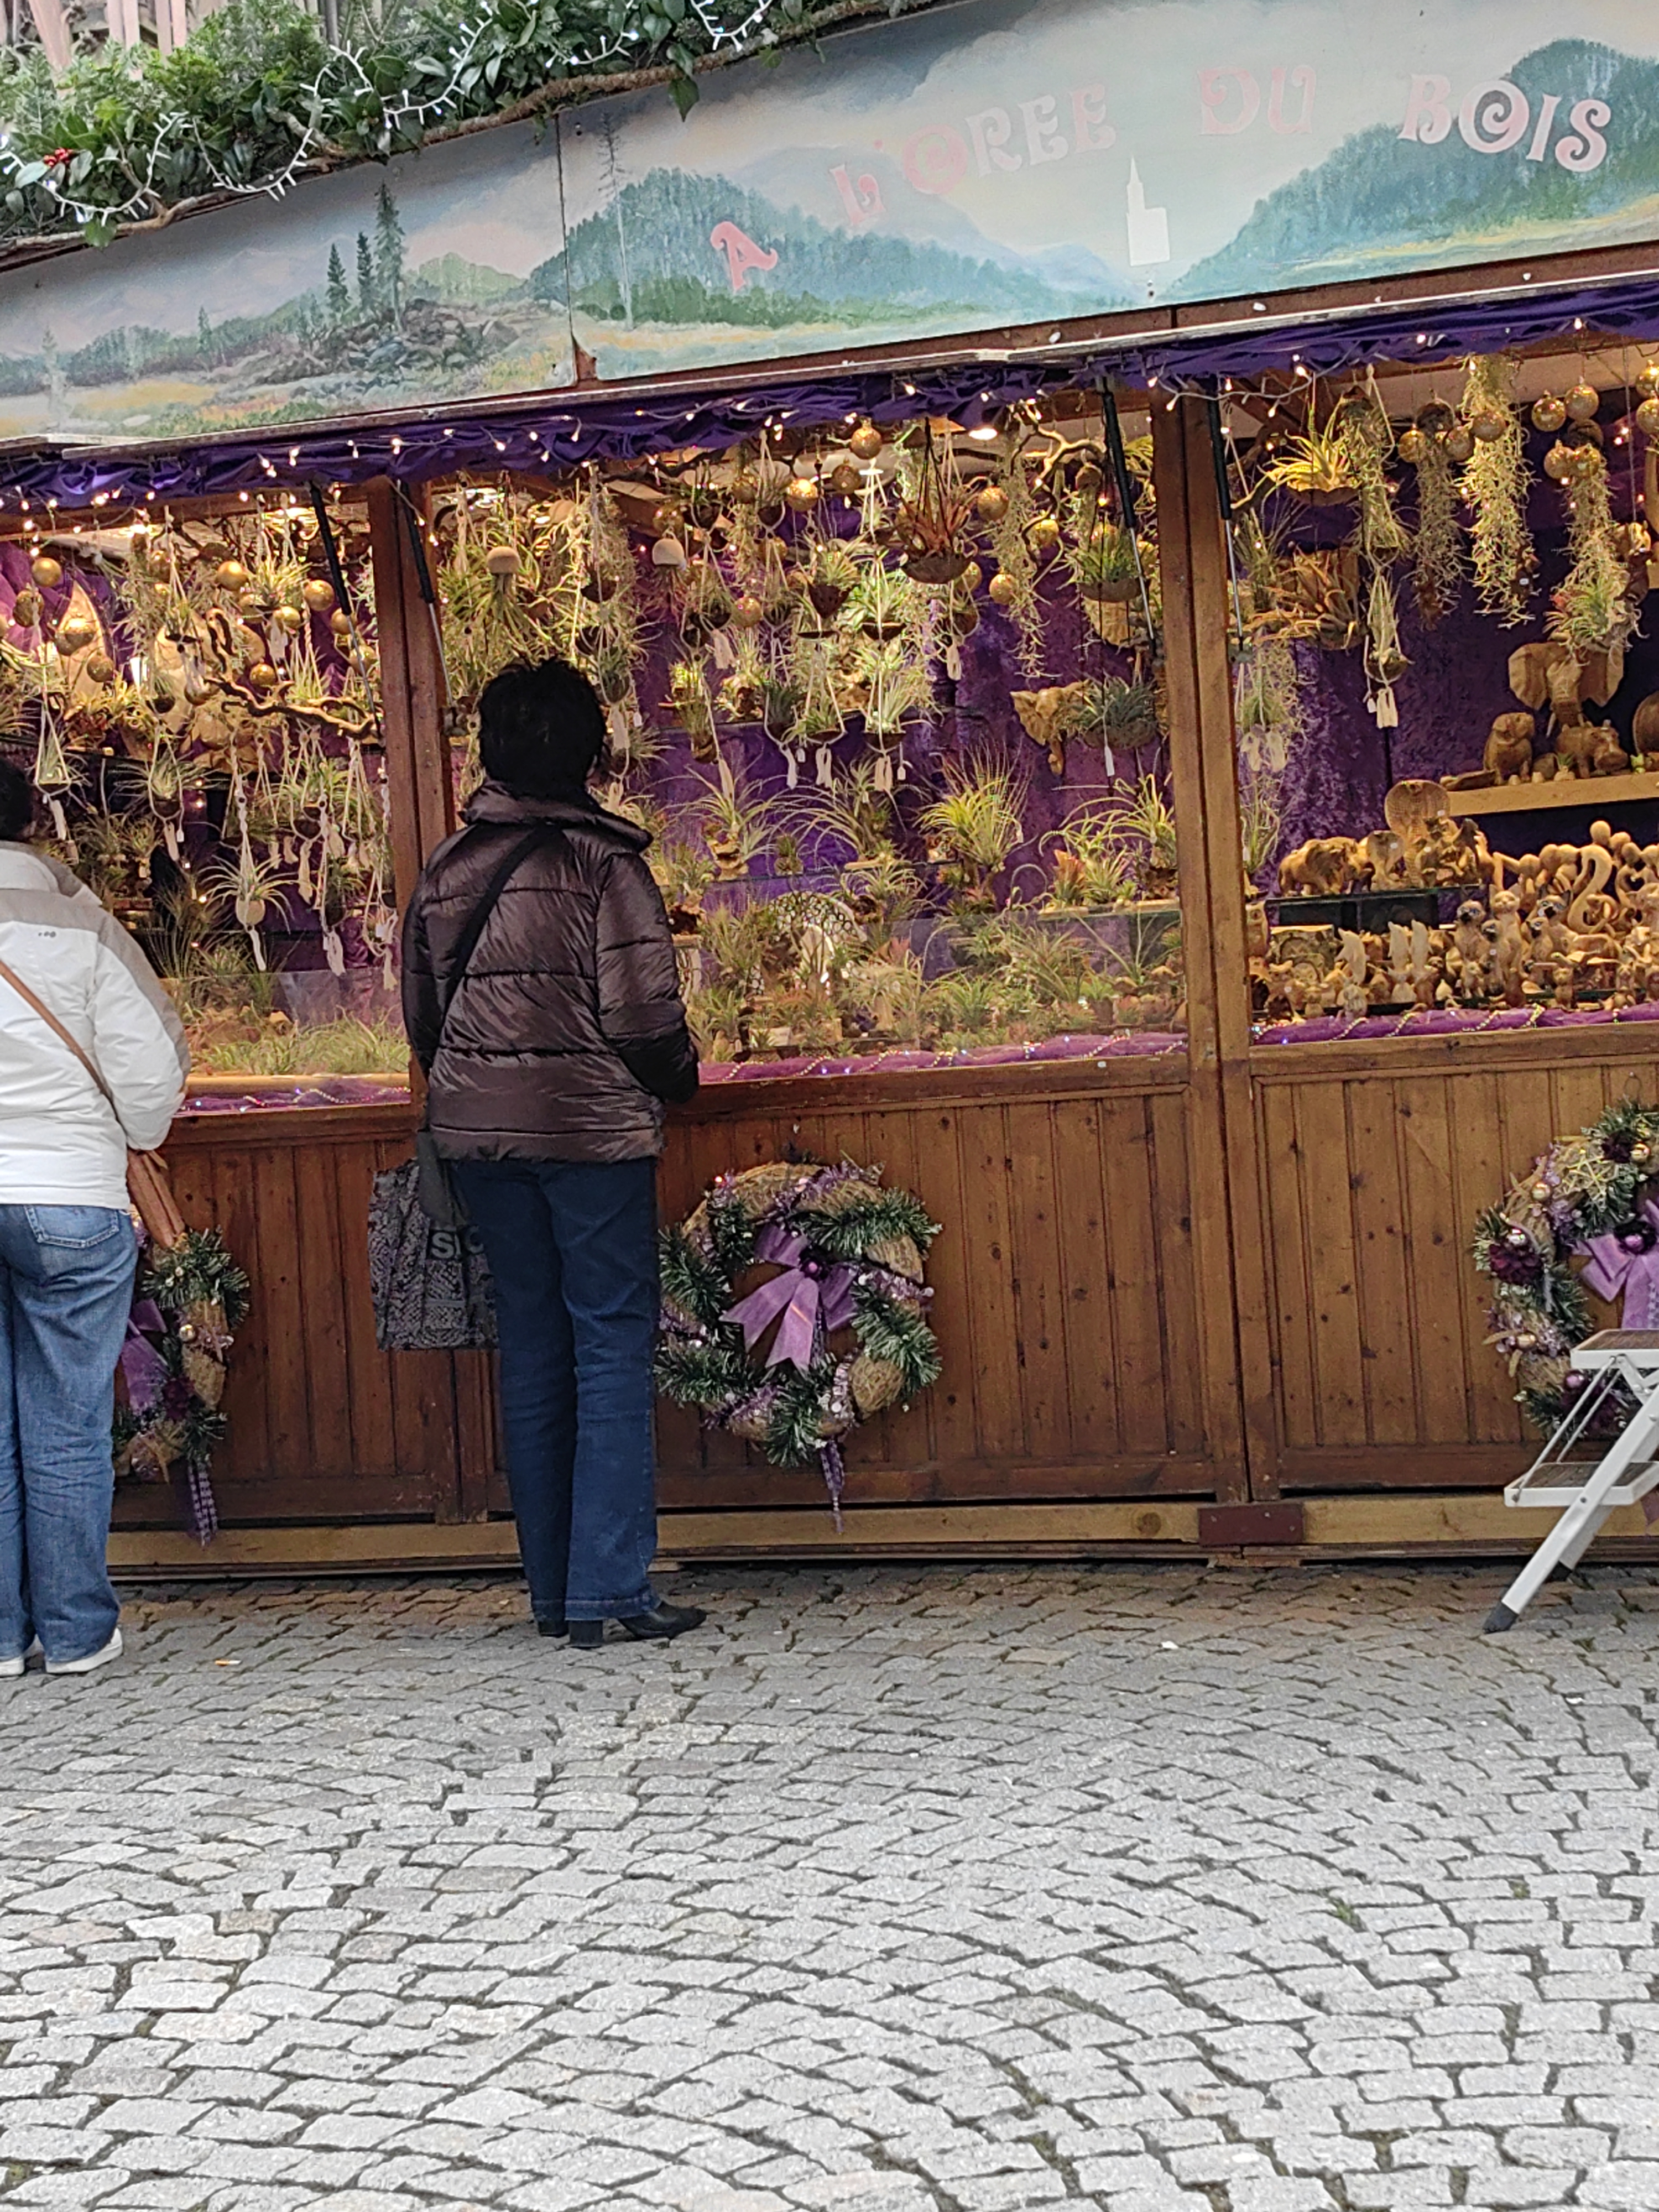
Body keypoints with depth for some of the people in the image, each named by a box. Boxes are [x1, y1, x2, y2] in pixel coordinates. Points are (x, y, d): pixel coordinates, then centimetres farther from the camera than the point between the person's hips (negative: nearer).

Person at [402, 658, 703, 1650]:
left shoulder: (445, 869, 6)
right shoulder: (603, 861, -10)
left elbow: (423, 1018, 11)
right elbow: (643, 1014, -13)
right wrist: (679, 1075, 7)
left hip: (479, 1131, 5)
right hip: (593, 1126, -5)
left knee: (533, 1347, 12)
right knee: (613, 1346, -1)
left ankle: (555, 1592, 16)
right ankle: (611, 1592, -4)